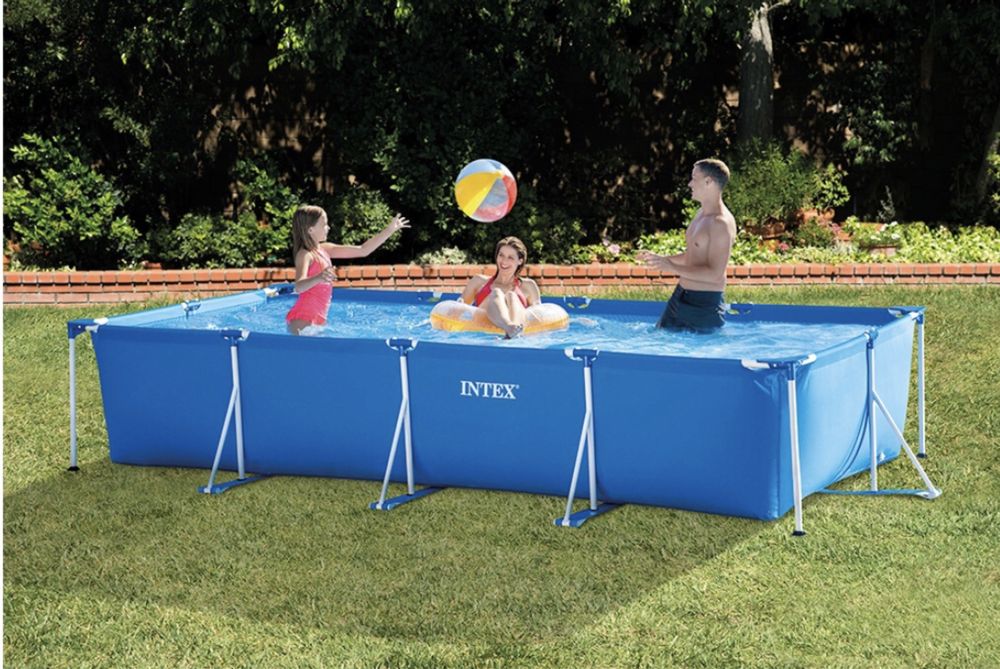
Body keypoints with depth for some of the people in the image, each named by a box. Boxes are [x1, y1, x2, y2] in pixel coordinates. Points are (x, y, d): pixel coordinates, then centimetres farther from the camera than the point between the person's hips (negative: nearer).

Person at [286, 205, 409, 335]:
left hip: (318, 320, 9)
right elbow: (299, 287, -31)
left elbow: (363, 250, 19)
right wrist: (318, 278, -52)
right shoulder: (304, 254, -13)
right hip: (302, 320, -9)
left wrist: (390, 230, 16)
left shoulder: (325, 250, 12)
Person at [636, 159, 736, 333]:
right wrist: (660, 259, 13)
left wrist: (673, 267, -27)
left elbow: (715, 274, -26)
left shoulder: (721, 223, -20)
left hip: (704, 303, -10)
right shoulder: (701, 214, 12)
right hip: (681, 296, 10)